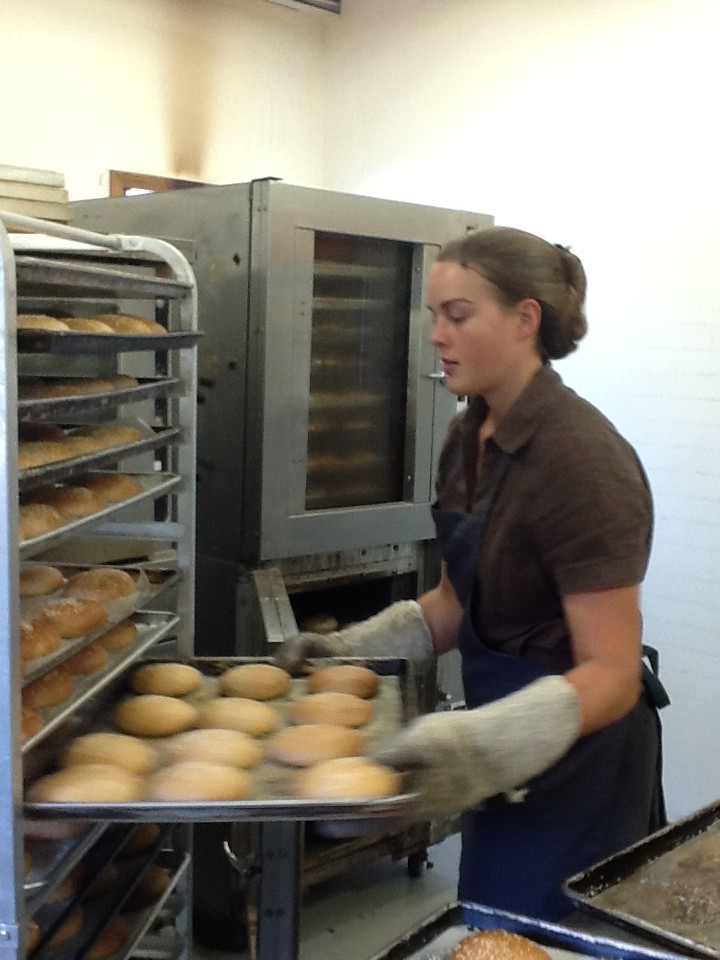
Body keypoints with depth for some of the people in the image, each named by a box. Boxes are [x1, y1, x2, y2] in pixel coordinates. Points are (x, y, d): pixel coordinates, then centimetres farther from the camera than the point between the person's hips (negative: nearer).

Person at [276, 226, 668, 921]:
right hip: (508, 752, 8)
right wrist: (350, 649, -2)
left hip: (573, 757, -8)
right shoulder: (470, 436, 2)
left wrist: (484, 742, -41)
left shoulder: (581, 459, -24)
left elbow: (612, 674, -27)